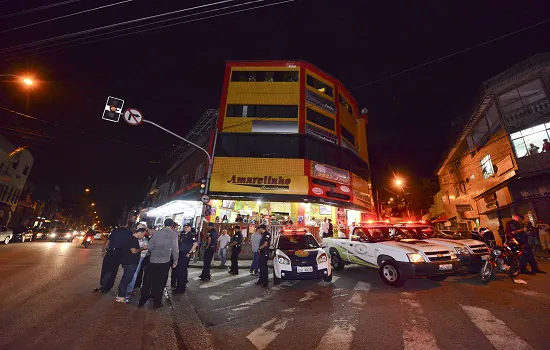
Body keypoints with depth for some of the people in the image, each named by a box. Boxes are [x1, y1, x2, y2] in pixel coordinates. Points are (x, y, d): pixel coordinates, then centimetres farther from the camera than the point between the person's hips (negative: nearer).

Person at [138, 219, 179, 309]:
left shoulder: (157, 233, 4)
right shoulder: (174, 234, -7)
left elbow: (150, 247, 2)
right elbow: (175, 249, -11)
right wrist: (175, 261, 1)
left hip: (152, 261, 3)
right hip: (164, 262, -3)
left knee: (147, 282, 18)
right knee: (160, 283, 12)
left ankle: (142, 301, 30)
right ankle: (157, 303, 24)